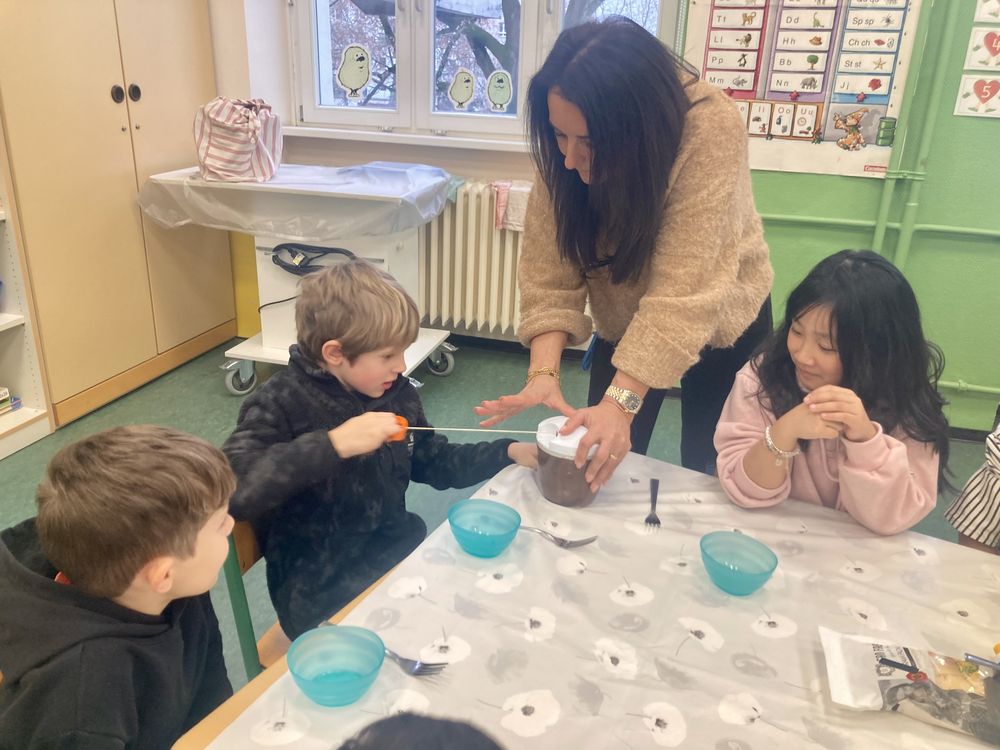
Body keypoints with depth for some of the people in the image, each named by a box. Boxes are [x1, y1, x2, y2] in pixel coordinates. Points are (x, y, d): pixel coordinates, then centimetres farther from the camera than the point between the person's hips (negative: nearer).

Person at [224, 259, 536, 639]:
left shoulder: (395, 391, 2)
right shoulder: (281, 404, -17)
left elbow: (433, 461, 17)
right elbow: (231, 486, -34)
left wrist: (508, 452, 6)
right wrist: (333, 444, -37)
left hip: (396, 554, 7)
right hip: (319, 593, -6)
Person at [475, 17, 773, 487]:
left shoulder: (709, 130, -34)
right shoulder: (563, 150, -21)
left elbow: (683, 291, -37)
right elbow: (549, 263, -20)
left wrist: (622, 400, -42)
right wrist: (544, 372, -32)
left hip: (719, 320, -3)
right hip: (624, 321, 3)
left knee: (706, 469, 12)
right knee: (603, 465, 9)